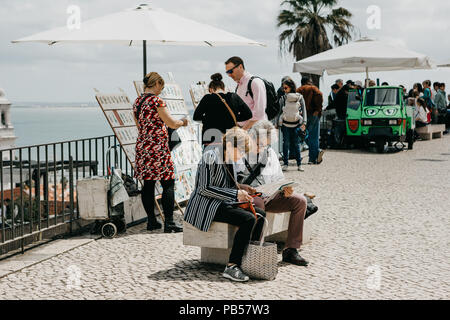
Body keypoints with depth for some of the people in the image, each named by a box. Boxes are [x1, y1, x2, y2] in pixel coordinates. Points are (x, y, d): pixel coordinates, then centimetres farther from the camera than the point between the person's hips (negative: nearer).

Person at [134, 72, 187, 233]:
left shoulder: (137, 102, 12)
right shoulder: (156, 100, -12)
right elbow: (172, 124, -11)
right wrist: (182, 121, 11)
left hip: (142, 146, 8)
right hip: (158, 147, -8)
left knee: (148, 184, 10)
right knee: (168, 184, -2)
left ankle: (151, 221, 14)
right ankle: (168, 222, -3)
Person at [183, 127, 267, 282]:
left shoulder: (229, 158, 13)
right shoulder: (211, 157, -16)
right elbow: (204, 189, -20)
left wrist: (240, 188, 4)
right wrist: (235, 194, -21)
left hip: (223, 203, 10)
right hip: (206, 206, -10)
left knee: (261, 215, -3)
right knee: (248, 219, -26)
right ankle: (231, 267, -26)